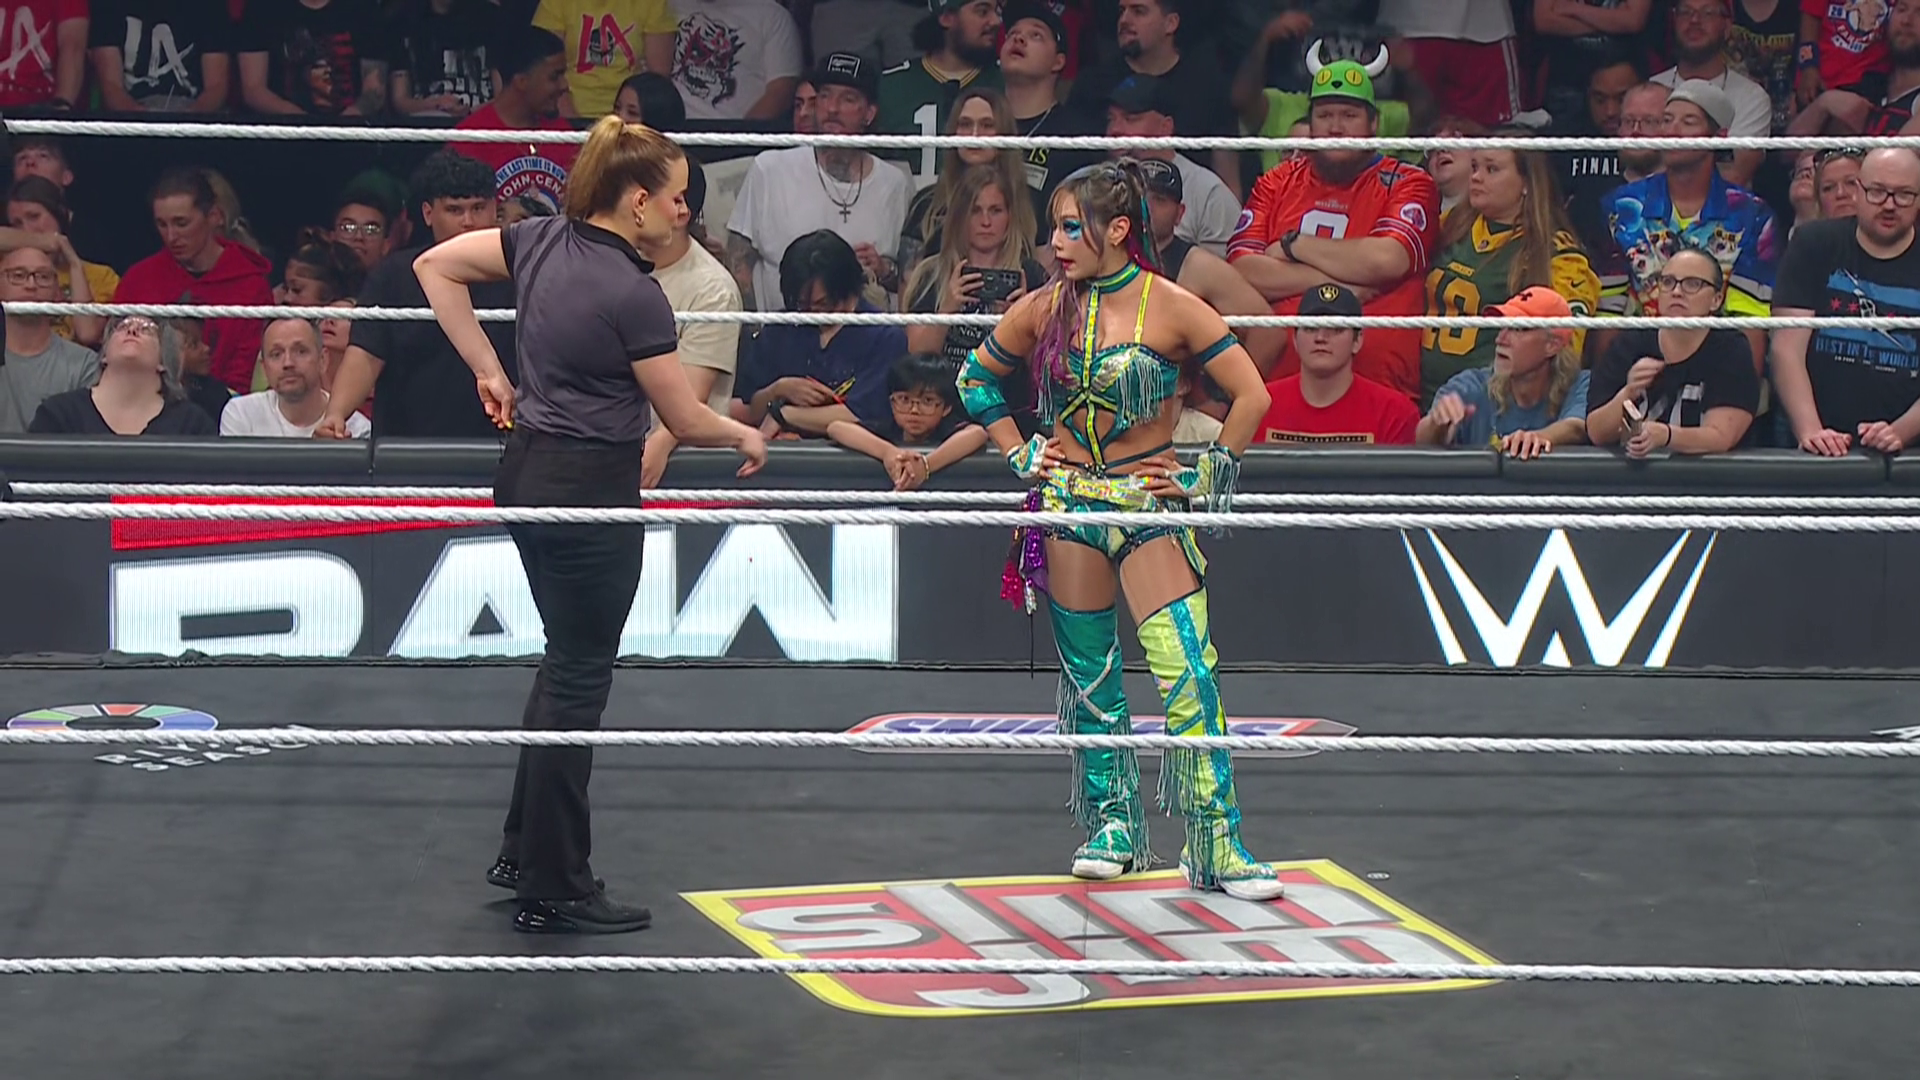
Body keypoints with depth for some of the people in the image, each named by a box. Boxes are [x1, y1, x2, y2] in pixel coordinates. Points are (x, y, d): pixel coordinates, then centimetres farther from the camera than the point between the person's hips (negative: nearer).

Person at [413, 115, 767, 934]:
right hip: (590, 492, -8)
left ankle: (525, 850, 30)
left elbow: (435, 266, 10)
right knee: (579, 679, 1)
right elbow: (684, 420, -11)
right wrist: (745, 437, 9)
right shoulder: (634, 296, -20)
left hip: (528, 470, 8)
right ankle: (554, 892, 8)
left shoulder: (541, 241, 1)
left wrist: (487, 370, 12)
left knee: (567, 662, 21)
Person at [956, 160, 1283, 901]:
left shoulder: (1170, 308, -8)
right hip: (1069, 504, 4)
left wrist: (1207, 477, -4)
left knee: (1189, 675, -11)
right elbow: (976, 379, 19)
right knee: (1088, 675, 10)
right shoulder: (1043, 310, 3)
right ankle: (1111, 826, 25)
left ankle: (1215, 845, -7)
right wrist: (1019, 453, 10)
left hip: (1150, 506, -3)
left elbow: (1251, 395, -5)